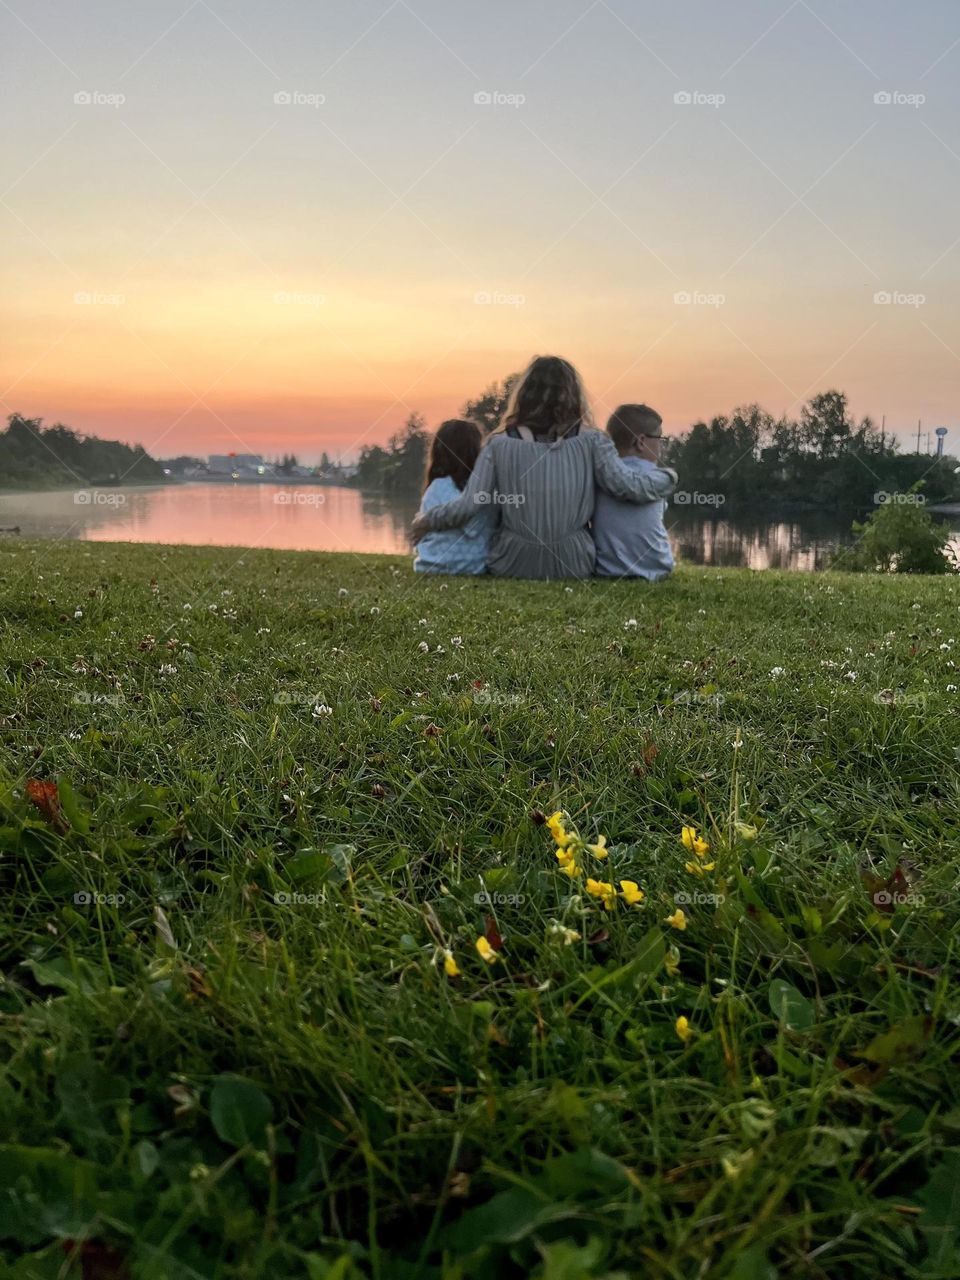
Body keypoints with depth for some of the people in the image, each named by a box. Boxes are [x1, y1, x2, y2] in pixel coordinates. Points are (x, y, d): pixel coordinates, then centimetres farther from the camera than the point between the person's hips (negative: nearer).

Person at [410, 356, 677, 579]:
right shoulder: (590, 442, -4)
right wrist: (667, 477, 11)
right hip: (573, 565, 1)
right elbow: (631, 487, -9)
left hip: (512, 565, 0)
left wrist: (426, 520, 9)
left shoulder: (501, 444, -5)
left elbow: (466, 506, -9)